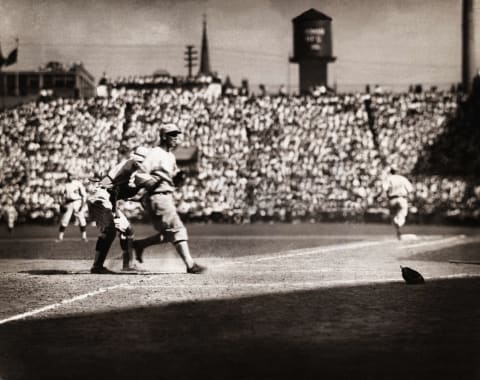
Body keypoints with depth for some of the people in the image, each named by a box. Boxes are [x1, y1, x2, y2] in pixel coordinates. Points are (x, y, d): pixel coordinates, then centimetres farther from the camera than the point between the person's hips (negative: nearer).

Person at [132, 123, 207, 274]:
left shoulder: (171, 157, 18)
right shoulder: (155, 154, -10)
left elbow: (174, 181, 23)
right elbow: (139, 177, -17)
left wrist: (179, 177, 1)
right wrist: (157, 181, -25)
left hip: (168, 198, 10)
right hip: (158, 198, -10)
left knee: (168, 234, 13)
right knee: (177, 229, -12)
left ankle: (140, 244, 27)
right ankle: (190, 264, -13)